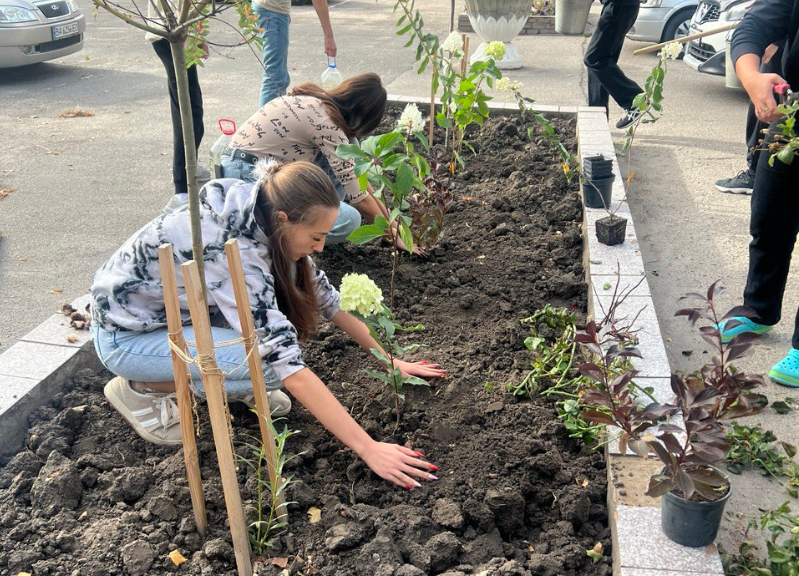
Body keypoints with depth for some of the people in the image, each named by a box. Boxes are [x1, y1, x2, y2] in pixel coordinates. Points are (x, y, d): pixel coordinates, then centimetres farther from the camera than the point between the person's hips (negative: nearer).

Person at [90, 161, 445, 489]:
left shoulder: (260, 217, -11)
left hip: (175, 307, 8)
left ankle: (242, 386, 9)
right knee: (269, 365, -24)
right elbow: (291, 367, -37)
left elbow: (326, 299, 1)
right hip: (125, 335, -7)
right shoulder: (233, 249, -35)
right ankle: (140, 389, -6)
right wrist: (368, 449, -35)